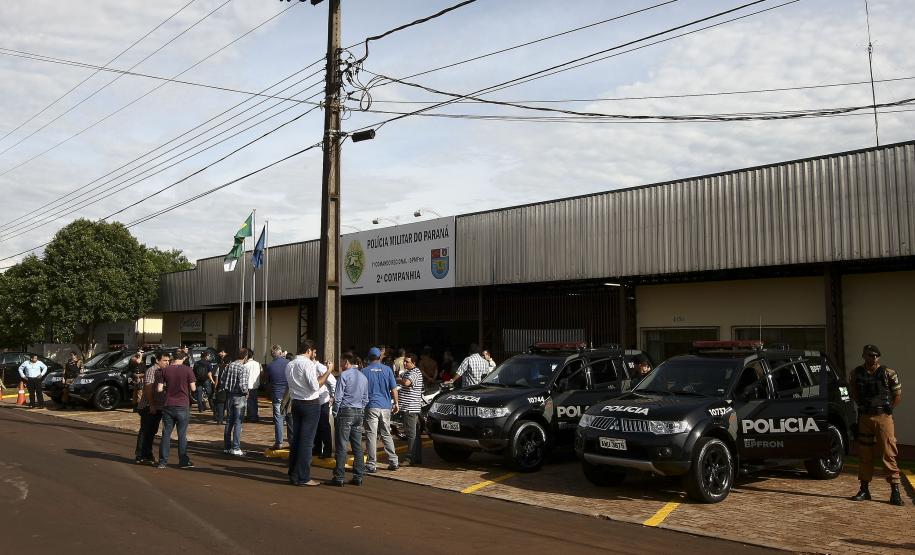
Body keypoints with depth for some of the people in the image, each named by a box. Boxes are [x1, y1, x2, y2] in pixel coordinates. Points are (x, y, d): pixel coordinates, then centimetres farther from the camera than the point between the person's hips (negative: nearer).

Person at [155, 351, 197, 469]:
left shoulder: (165, 370, 0)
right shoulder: (187, 370, -7)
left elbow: (159, 389, -1)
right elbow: (193, 388, -7)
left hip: (168, 406, 2)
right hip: (182, 406, -2)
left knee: (166, 434, 10)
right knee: (182, 435, 6)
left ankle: (163, 462, 12)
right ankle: (183, 461, 9)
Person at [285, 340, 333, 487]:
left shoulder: (289, 365, 10)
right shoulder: (308, 364, -14)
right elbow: (315, 386, -20)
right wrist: (328, 371, -13)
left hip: (296, 403, 8)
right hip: (310, 404, -8)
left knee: (296, 438, 12)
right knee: (307, 441, -3)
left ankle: (293, 475, 18)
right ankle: (303, 478, 0)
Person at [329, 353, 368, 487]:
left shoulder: (344, 375, -9)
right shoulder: (363, 377, 11)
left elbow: (338, 397, -11)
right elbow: (365, 399, 15)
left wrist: (335, 413, -2)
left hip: (345, 411, -6)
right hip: (359, 412, 6)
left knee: (342, 446, -2)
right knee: (358, 446, 9)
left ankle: (339, 478, 0)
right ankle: (359, 477, 11)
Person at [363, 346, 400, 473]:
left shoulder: (364, 371, -1)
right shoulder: (387, 369, 3)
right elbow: (393, 389, 4)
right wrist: (396, 403, 14)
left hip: (371, 406, -3)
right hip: (386, 407, 3)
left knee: (371, 435, -1)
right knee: (387, 435, 13)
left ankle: (372, 465, -1)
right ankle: (393, 462, 15)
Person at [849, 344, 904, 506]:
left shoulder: (888, 374, -2)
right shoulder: (857, 373, 5)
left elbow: (897, 395, 6)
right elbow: (852, 390, 21)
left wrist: (887, 408, 3)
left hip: (883, 418, -3)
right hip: (865, 418, 3)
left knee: (888, 455, -5)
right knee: (865, 455, 8)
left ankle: (895, 491, 0)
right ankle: (864, 489, 16)